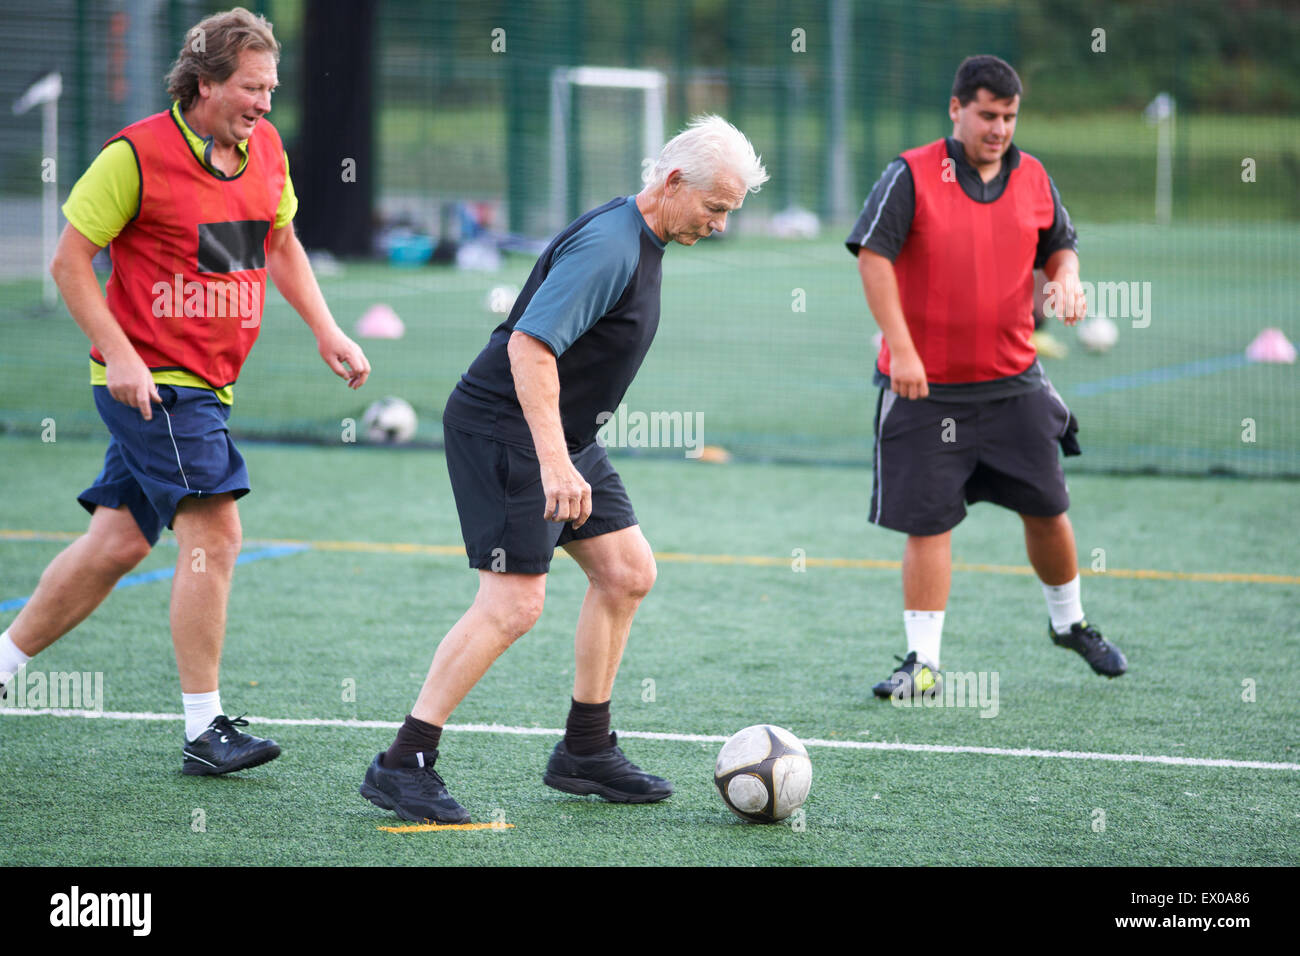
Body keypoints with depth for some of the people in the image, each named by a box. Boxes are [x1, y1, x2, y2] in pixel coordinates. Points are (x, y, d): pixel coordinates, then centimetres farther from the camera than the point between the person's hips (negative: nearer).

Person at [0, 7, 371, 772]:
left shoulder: (266, 148, 7)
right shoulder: (137, 155, -13)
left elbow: (282, 244, 23)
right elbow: (70, 260, -8)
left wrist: (325, 330, 12)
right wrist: (118, 353, -17)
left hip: (206, 382, 8)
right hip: (152, 379, -8)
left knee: (119, 541, 12)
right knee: (214, 531, -14)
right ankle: (205, 730, -10)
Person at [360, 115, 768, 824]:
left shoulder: (639, 241, 12)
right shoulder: (608, 246, -21)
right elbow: (529, 344, -30)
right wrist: (553, 462, -35)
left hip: (561, 435, 10)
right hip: (505, 428, -10)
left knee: (627, 572, 10)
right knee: (513, 603, -14)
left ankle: (585, 751, 20)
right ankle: (401, 766, -9)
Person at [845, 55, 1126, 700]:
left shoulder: (1033, 179, 5)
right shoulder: (912, 176, -9)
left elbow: (1059, 246, 19)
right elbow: (873, 256, -12)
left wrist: (1067, 280, -6)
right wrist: (901, 350, -19)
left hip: (1013, 381, 4)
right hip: (926, 385, -4)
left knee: (1047, 509, 10)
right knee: (928, 523, -4)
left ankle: (1070, 623, 33)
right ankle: (922, 662, 3)